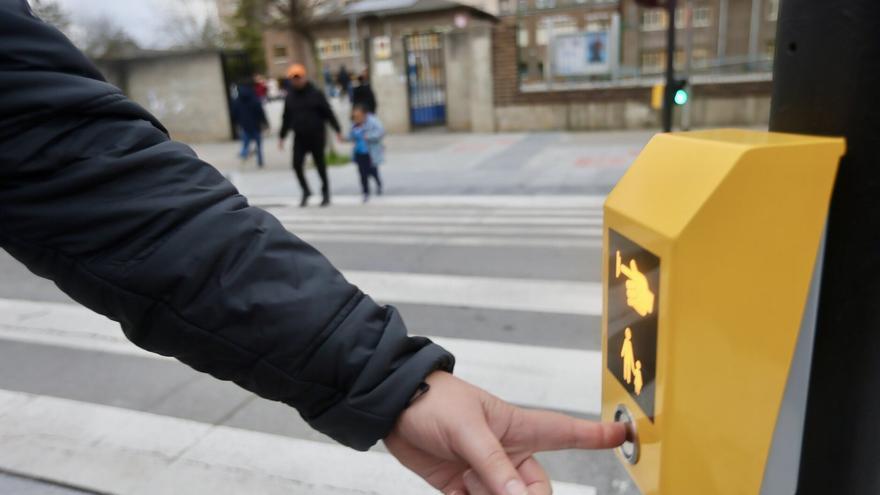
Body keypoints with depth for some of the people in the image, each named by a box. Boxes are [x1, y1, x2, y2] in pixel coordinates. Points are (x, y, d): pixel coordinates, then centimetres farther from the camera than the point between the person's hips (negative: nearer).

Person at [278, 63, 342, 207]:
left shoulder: (315, 94, -4)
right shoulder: (290, 97, 7)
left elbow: (328, 113, -5)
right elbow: (286, 118, 14)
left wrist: (337, 130, -9)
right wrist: (281, 136, 13)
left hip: (316, 136, -3)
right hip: (299, 137, 3)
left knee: (320, 165, 5)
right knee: (297, 164, -6)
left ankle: (326, 193, 20)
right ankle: (305, 191, 14)